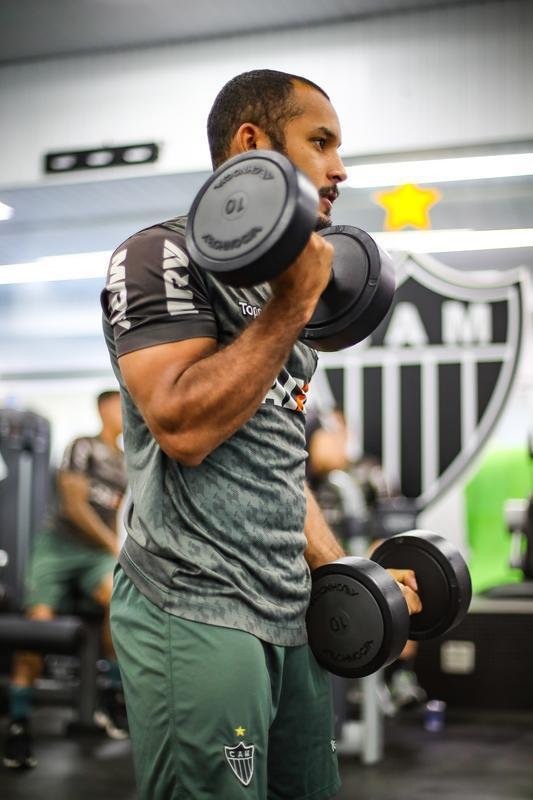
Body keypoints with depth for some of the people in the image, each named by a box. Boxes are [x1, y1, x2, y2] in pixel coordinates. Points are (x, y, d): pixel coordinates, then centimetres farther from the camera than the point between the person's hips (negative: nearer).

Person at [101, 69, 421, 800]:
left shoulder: (273, 285, 19)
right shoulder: (164, 256, -8)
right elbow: (183, 427, -22)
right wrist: (293, 304, -17)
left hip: (293, 615, 9)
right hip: (197, 615, -9)